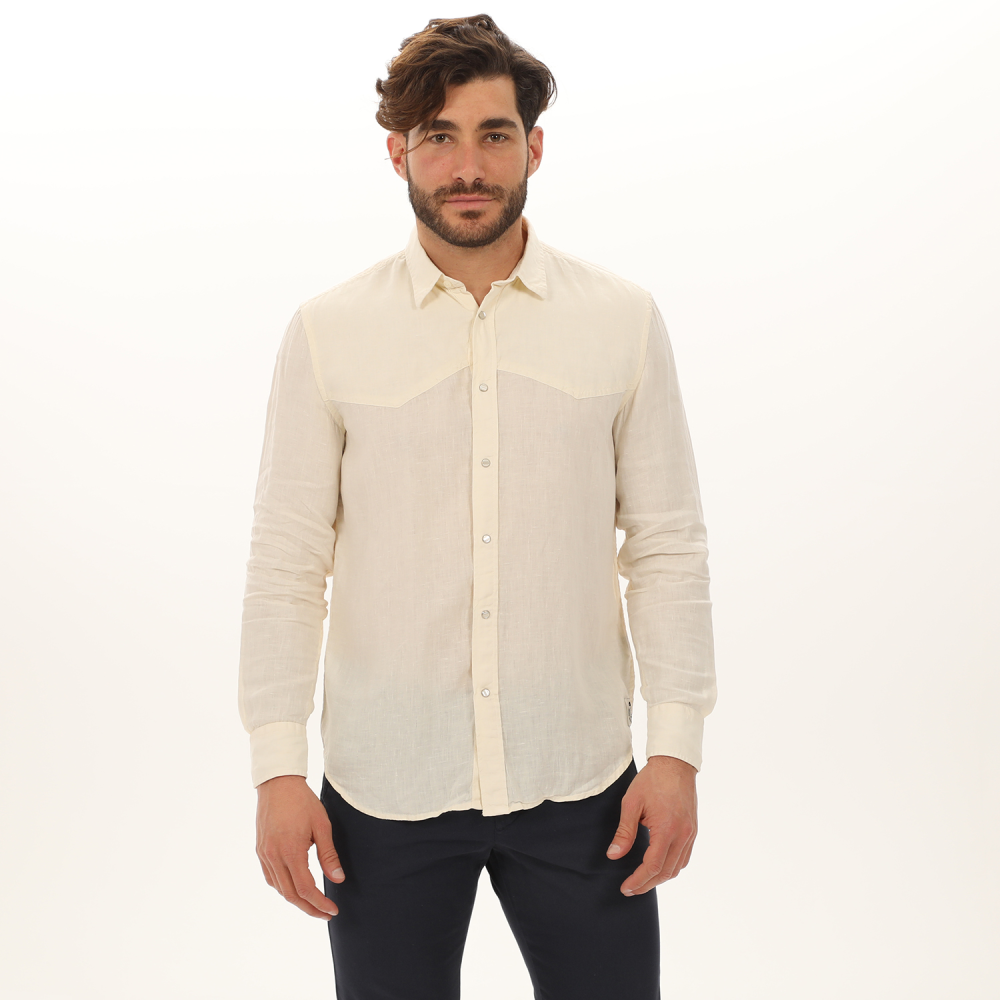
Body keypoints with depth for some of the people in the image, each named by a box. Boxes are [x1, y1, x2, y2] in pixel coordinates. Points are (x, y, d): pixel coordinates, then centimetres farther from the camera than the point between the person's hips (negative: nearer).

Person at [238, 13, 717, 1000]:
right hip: (384, 789, 0)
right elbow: (285, 564, 0)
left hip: (580, 781, 1)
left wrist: (676, 749, -2)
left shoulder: (623, 320, 1)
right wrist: (277, 768, -3)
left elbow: (668, 546, 2)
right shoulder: (326, 332, -1)